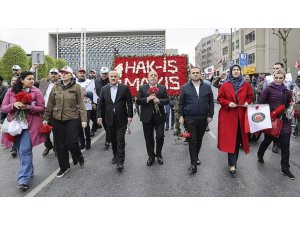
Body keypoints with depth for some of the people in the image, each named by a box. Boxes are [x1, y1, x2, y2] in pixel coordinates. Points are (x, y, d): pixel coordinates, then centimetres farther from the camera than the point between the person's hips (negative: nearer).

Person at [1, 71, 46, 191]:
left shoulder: (36, 91, -2)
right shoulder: (11, 91, 4)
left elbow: (42, 108, -1)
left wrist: (29, 107, -18)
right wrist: (13, 105, -17)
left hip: (30, 125, -3)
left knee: (25, 151, -9)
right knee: (21, 151, 13)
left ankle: (23, 179, -4)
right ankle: (28, 171, 33)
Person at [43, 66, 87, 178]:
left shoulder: (76, 87, -4)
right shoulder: (56, 87, 6)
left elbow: (81, 104, -6)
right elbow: (50, 104, 9)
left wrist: (84, 119, -11)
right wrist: (46, 118, 8)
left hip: (72, 119, -4)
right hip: (57, 119, 4)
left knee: (71, 143, -5)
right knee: (59, 144, 8)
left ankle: (79, 157, 28)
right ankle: (64, 167, 25)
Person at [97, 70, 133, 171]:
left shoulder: (124, 88, -2)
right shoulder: (104, 89, 6)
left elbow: (129, 103, -2)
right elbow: (100, 103, 6)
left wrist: (130, 115, -7)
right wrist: (99, 115, -4)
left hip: (121, 119, -3)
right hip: (109, 119, 3)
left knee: (120, 140, -4)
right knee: (113, 139, 14)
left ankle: (120, 161, 1)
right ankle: (115, 155, 32)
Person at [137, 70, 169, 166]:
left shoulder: (163, 88, 5)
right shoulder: (142, 88, 4)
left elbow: (167, 100, 0)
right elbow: (138, 100, -4)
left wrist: (158, 100, -18)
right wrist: (147, 99, -18)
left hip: (159, 116, 0)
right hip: (147, 117, 0)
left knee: (160, 136, 1)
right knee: (149, 138, 9)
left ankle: (159, 154, 25)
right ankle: (151, 156, 26)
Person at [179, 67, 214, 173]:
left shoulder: (207, 87, 4)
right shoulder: (185, 87, 0)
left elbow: (211, 102, 7)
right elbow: (181, 103, 3)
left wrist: (210, 115, 2)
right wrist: (181, 116, -3)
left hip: (203, 119, 3)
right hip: (190, 119, -2)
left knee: (199, 140, 15)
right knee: (192, 141, -3)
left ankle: (196, 157, 35)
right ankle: (193, 164, 3)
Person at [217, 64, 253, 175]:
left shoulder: (245, 85, 8)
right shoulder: (225, 85, 0)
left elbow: (250, 96, 17)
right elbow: (220, 98, 3)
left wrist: (247, 102, -4)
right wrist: (228, 103, -14)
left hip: (241, 115, 3)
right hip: (228, 115, -3)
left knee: (238, 138, 9)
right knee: (230, 139, -5)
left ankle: (233, 161, 26)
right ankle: (232, 164, -2)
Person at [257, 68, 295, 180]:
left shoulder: (286, 91, 10)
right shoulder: (268, 89, -5)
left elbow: (287, 105, 18)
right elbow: (261, 103, -6)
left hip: (284, 120, 4)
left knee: (285, 144, 1)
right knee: (267, 140, 13)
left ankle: (285, 169, 12)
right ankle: (260, 156, 43)